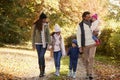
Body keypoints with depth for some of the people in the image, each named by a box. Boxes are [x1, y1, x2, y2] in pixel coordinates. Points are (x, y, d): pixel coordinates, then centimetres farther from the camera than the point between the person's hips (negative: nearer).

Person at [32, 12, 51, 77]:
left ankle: (42, 71, 0)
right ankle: (42, 71, 18)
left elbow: (48, 34, -1)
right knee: (39, 57, 5)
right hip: (38, 43, 1)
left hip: (44, 43, -1)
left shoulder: (46, 25, -3)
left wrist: (49, 43, -6)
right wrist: (33, 44, 0)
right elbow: (33, 35, 0)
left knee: (42, 56, -14)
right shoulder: (36, 25, -6)